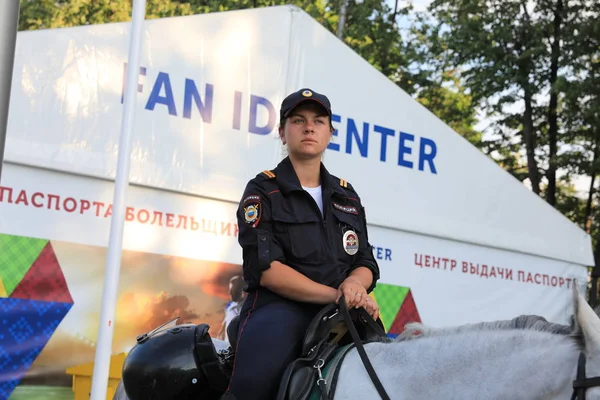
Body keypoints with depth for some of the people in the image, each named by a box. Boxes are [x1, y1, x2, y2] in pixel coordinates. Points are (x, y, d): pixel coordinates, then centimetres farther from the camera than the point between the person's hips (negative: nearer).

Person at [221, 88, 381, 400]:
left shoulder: (347, 196, 19)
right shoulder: (263, 192, 3)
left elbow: (366, 264, 14)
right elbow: (266, 268, -9)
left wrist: (354, 283, -10)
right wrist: (336, 294, -16)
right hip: (279, 307, -5)